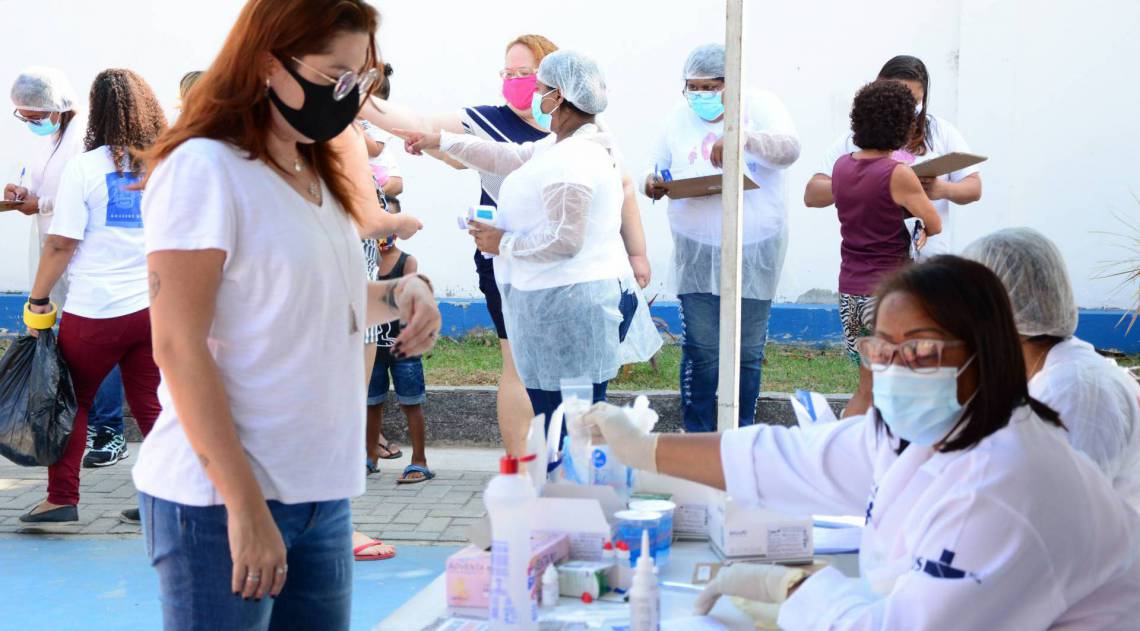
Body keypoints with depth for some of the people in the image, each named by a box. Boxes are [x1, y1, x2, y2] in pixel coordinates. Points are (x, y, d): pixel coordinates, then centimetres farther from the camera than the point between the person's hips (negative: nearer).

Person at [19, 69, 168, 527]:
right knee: (151, 405, 10)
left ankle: (62, 497, 14)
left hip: (95, 312, -3)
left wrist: (38, 299, 0)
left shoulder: (85, 168, -9)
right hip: (155, 306, 4)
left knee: (71, 403, 11)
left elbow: (60, 244, -9)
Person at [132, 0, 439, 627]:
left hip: (322, 494, 8)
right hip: (220, 499, -7)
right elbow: (178, 348, -15)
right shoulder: (204, 167, -11)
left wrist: (399, 292, 3)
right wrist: (245, 505, -19)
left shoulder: (320, 174, 14)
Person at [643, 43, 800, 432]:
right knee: (700, 350, 0)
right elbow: (660, 169, 16)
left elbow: (789, 150, -21)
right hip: (697, 251, 2)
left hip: (755, 250, -2)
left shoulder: (760, 106, -3)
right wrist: (652, 185, -9)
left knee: (747, 352, 6)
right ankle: (697, 436, 14)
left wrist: (742, 136, -38)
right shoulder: (679, 116, 6)